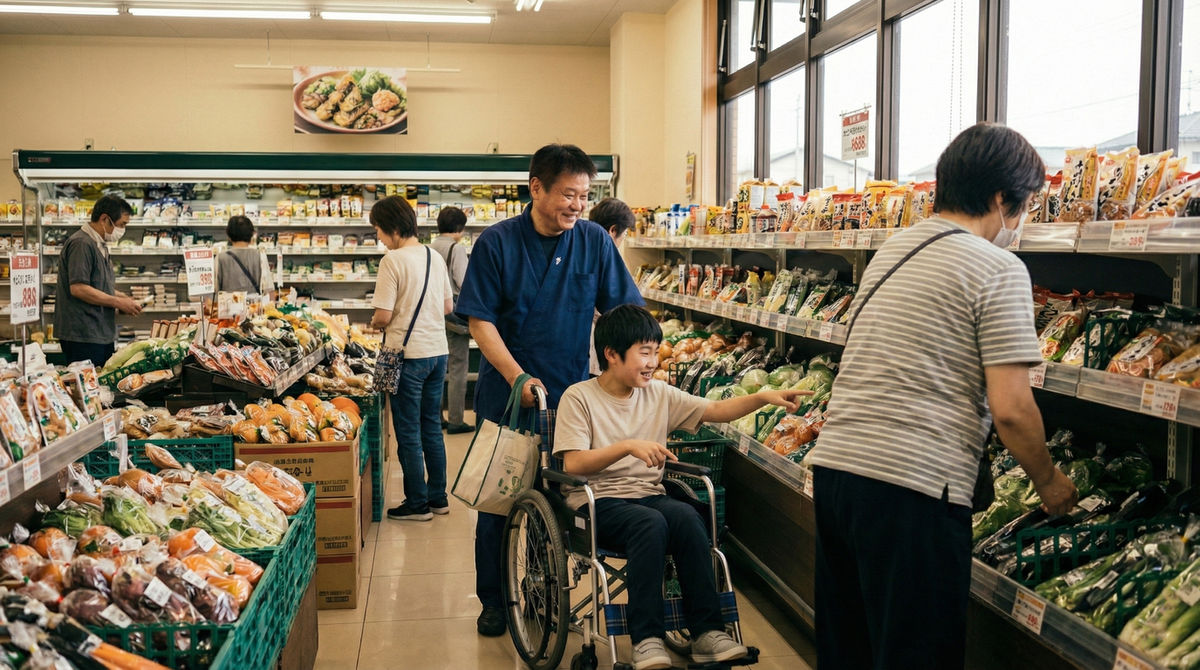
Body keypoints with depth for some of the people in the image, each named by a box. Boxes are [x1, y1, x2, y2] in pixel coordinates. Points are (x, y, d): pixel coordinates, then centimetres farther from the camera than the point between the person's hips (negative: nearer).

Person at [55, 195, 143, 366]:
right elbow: (78, 288, -23)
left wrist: (125, 299, 9)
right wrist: (119, 303, -16)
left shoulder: (99, 245, 17)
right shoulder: (82, 244, -15)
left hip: (102, 334, 10)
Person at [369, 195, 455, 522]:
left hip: (408, 355, -7)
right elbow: (448, 306, 12)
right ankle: (438, 497, 23)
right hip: (437, 351, 7)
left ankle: (417, 503, 11)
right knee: (432, 427, 16)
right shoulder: (435, 257, 6)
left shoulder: (393, 260, -15)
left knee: (408, 432, 4)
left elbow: (383, 315, -17)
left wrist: (374, 325, 4)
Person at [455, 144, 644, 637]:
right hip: (507, 394, -2)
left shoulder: (594, 241, -1)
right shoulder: (497, 243, -8)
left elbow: (624, 312, 3)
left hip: (571, 396, 2)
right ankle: (494, 601, 24)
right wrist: (518, 378, -20)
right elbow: (481, 321, -9)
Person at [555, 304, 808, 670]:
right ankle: (647, 639, -29)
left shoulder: (659, 394, 10)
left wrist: (763, 397, -6)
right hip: (596, 502, -4)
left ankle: (707, 631, -23)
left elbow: (717, 410, 9)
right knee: (650, 523, -34)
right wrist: (629, 447, -24)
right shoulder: (579, 398, -4)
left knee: (686, 515, -28)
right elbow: (573, 464, -14)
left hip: (648, 495, 4)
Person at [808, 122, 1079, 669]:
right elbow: (1010, 408, -12)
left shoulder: (892, 249, 17)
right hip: (911, 485, -8)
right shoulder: (998, 270, -7)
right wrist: (1048, 482, 4)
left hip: (832, 462, 8)